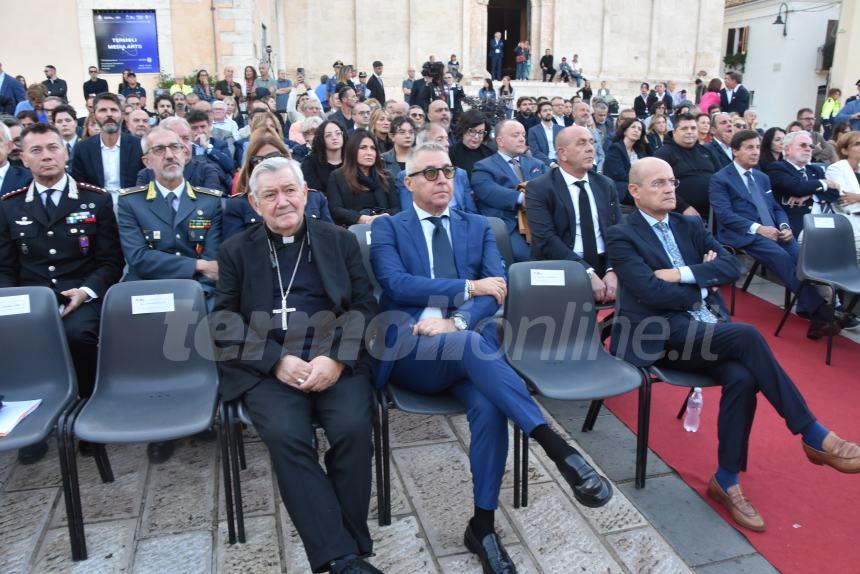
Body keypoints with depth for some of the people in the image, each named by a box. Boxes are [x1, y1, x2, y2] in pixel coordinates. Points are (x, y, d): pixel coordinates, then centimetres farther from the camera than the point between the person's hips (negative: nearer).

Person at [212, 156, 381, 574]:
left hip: (335, 362, 1)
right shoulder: (236, 250, 13)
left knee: (353, 428, -27)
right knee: (286, 436, -28)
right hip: (266, 368, 0)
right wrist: (278, 360, -11)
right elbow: (224, 320, 5)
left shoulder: (340, 241, 13)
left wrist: (335, 358, -11)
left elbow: (365, 306, 6)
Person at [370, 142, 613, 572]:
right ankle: (558, 449, -38)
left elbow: (498, 287, 4)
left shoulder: (477, 227, 19)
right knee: (470, 344, -36)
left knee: (489, 408, -29)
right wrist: (469, 286, -11)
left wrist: (457, 320, -16)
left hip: (469, 342, 3)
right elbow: (397, 284, -8)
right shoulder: (387, 228, 10)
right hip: (410, 350, -2)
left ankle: (482, 526, -12)